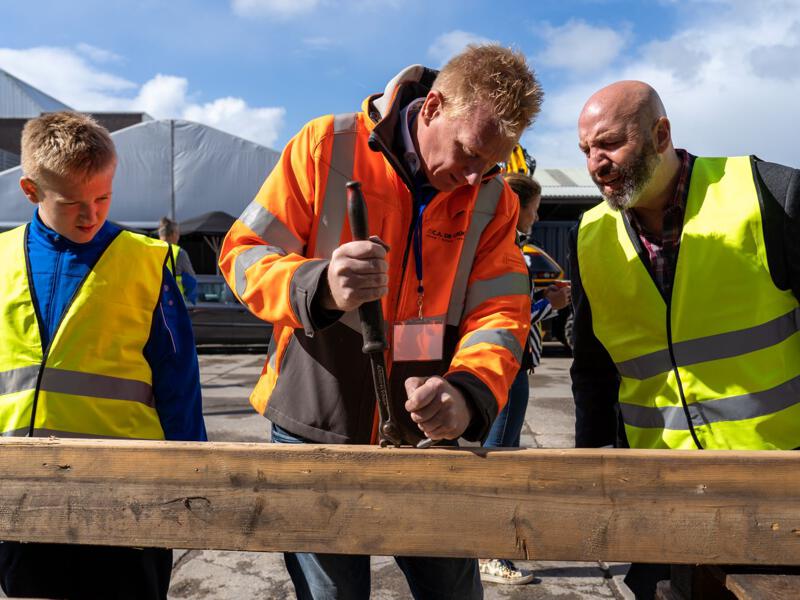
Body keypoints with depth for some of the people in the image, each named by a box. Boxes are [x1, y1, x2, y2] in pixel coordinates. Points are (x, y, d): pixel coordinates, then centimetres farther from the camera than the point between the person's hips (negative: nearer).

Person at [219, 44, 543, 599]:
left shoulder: (493, 199, 1)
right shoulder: (327, 146, -8)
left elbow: (501, 313, -6)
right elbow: (243, 253, -8)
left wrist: (469, 391, -27)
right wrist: (320, 287, -29)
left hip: (425, 437, 3)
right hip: (316, 434, -2)